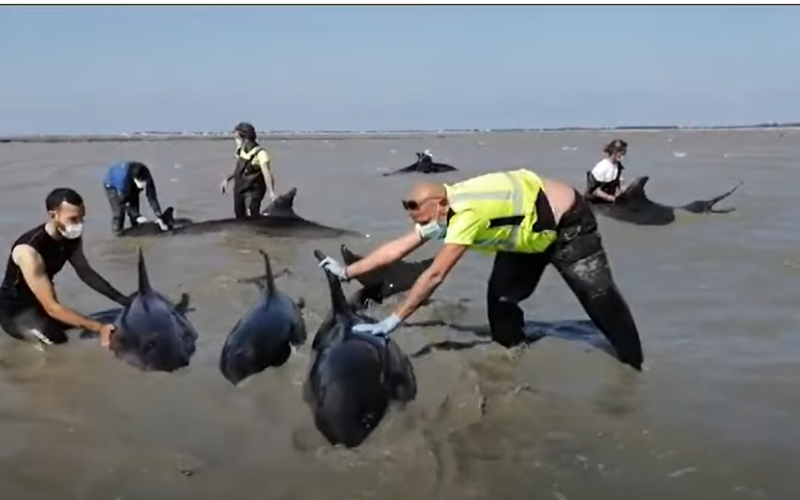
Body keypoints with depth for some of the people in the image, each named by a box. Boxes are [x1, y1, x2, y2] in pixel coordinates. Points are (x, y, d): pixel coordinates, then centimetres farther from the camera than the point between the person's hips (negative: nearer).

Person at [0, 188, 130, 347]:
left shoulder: (71, 237, -11)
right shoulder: (29, 251, -34)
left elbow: (86, 272, 4)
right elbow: (52, 308, -36)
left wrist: (122, 300, -8)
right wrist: (98, 327, -42)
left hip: (41, 304, 8)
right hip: (15, 312, -7)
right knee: (60, 342, -28)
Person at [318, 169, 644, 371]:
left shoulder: (467, 214, -38)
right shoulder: (439, 210, -12)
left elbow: (434, 275, -39)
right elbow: (397, 248, -7)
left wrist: (393, 321, -36)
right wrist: (347, 272, -10)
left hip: (567, 222, -8)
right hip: (529, 232, 8)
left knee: (599, 297, -2)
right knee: (502, 296, 0)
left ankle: (634, 368, 12)